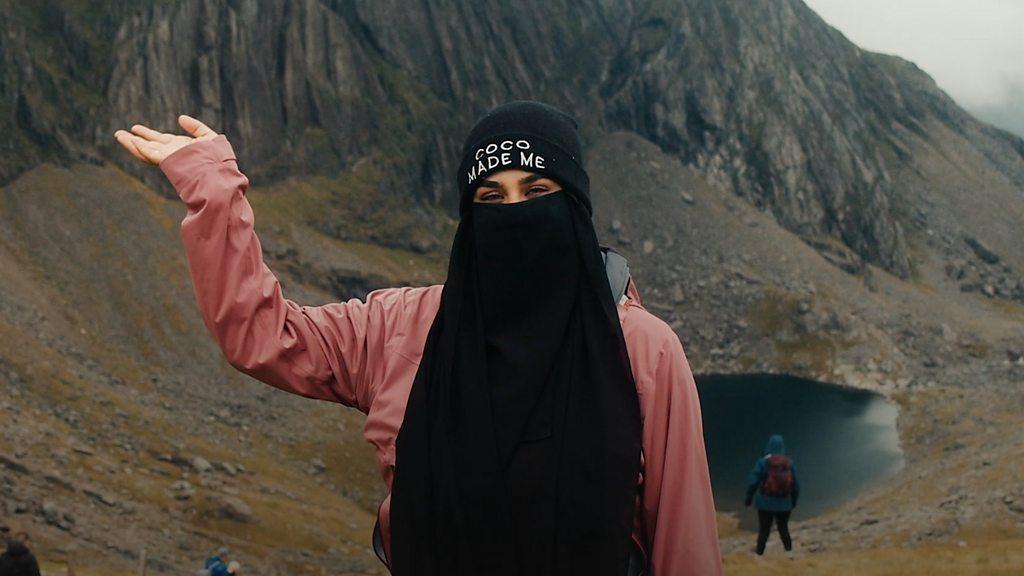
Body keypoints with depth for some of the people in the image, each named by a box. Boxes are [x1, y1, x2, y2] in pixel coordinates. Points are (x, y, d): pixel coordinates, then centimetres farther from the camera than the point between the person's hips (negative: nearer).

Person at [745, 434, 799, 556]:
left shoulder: (763, 462, -12)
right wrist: (794, 501, 17)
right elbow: (796, 485, 2)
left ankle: (759, 555, 10)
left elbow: (752, 482, -13)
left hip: (766, 503, -2)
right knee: (784, 528, 20)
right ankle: (789, 552, 19)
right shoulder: (790, 463, -3)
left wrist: (748, 498, 1)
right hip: (784, 504, 2)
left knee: (763, 531, 8)